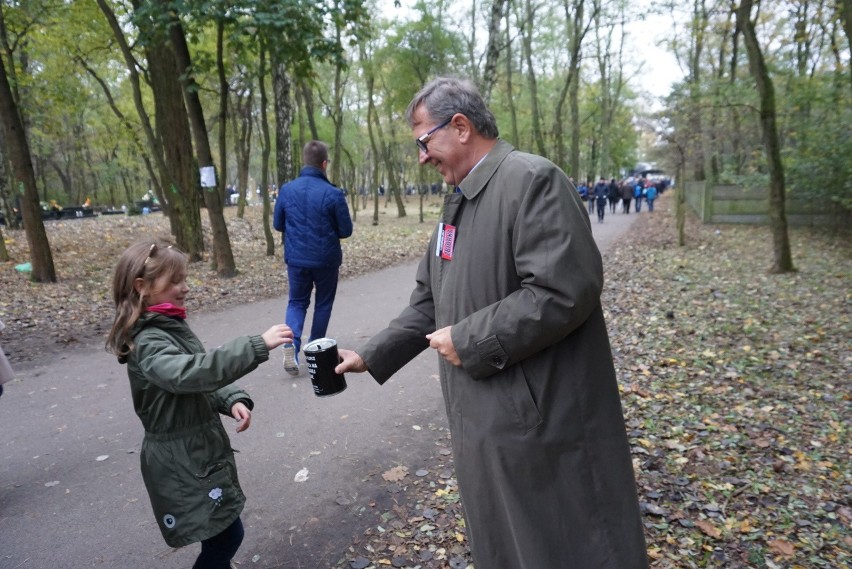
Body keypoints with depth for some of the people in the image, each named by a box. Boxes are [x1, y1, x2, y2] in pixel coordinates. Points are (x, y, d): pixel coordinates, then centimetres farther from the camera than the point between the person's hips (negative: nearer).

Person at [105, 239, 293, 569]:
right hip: (181, 461, -9)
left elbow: (203, 377, 12)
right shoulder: (149, 344, -23)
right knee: (226, 536, 1)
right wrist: (257, 346, -49)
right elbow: (190, 373, -43)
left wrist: (233, 400, -7)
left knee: (222, 534, 21)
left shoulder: (173, 328, 6)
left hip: (199, 450, 9)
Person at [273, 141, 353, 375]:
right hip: (326, 260, -2)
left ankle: (292, 344, -7)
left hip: (296, 259, 2)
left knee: (297, 302, 15)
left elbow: (277, 224, 6)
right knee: (323, 303, 17)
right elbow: (346, 230, -7)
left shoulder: (286, 190, -4)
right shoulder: (333, 194, -14)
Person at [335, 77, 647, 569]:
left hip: (544, 423, -9)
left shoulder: (533, 180, -15)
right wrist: (372, 356, 12)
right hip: (486, 421, 9)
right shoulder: (458, 201, 13)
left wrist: (468, 341, -17)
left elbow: (565, 290, -25)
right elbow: (430, 302, 17)